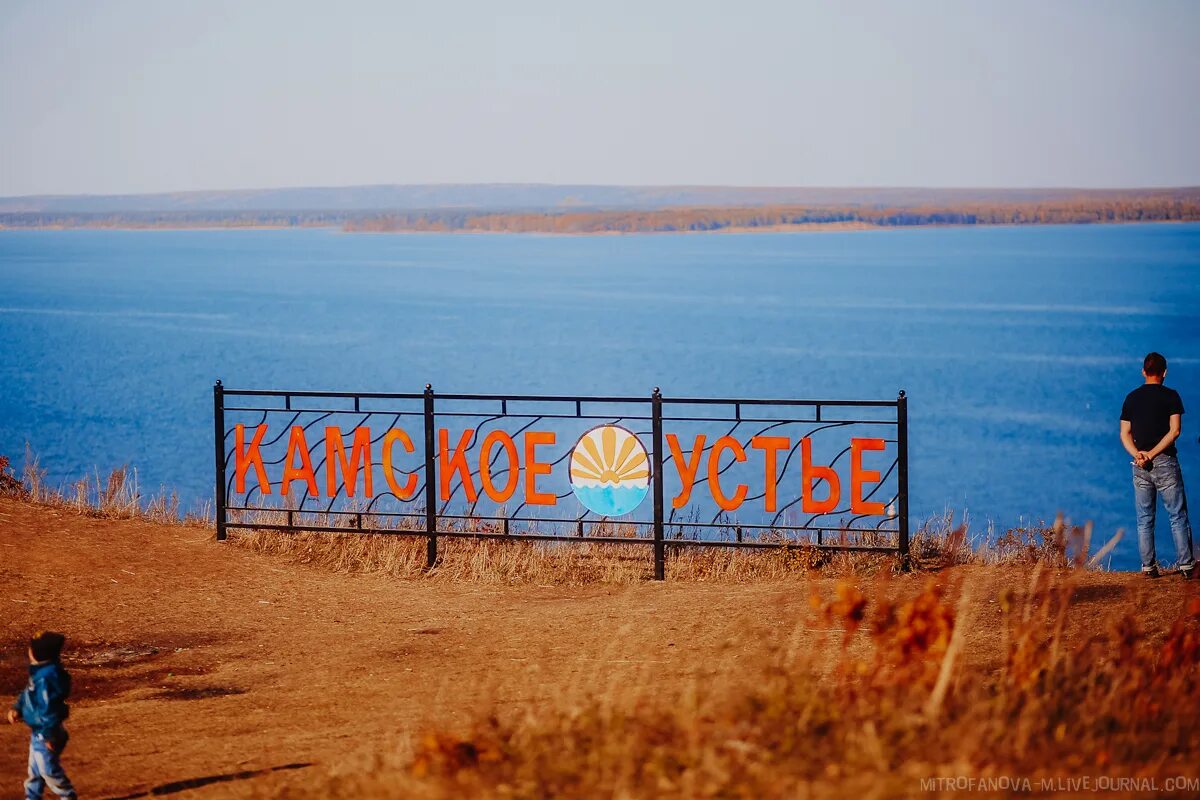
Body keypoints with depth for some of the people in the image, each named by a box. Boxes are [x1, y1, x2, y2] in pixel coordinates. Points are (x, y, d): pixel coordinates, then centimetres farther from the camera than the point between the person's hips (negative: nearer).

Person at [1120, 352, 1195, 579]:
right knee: (1178, 517, 2)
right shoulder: (1170, 396, -3)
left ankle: (1148, 567, 7)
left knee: (1144, 520, 8)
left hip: (1140, 466, 3)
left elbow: (1125, 434, 4)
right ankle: (1186, 565, -1)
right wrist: (1152, 454, -13)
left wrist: (1138, 455, -9)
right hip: (1165, 462, -3)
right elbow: (1174, 431, -11)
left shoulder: (1131, 398, 8)